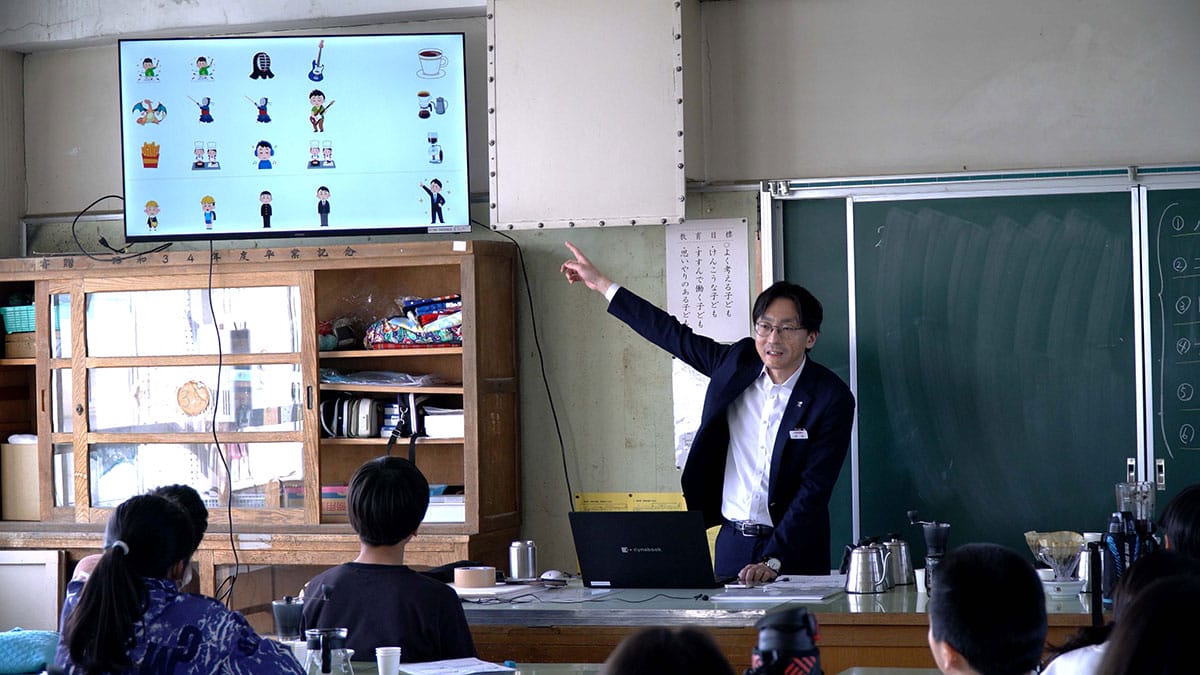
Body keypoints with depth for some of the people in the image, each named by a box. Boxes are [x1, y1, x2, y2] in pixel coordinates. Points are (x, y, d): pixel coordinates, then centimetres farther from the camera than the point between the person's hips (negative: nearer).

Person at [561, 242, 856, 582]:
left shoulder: (832, 398, -11)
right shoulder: (736, 362, 2)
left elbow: (814, 490, -14)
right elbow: (674, 335, 15)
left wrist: (773, 561, -22)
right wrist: (601, 284, 20)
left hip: (793, 550, -4)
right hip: (732, 539, 4)